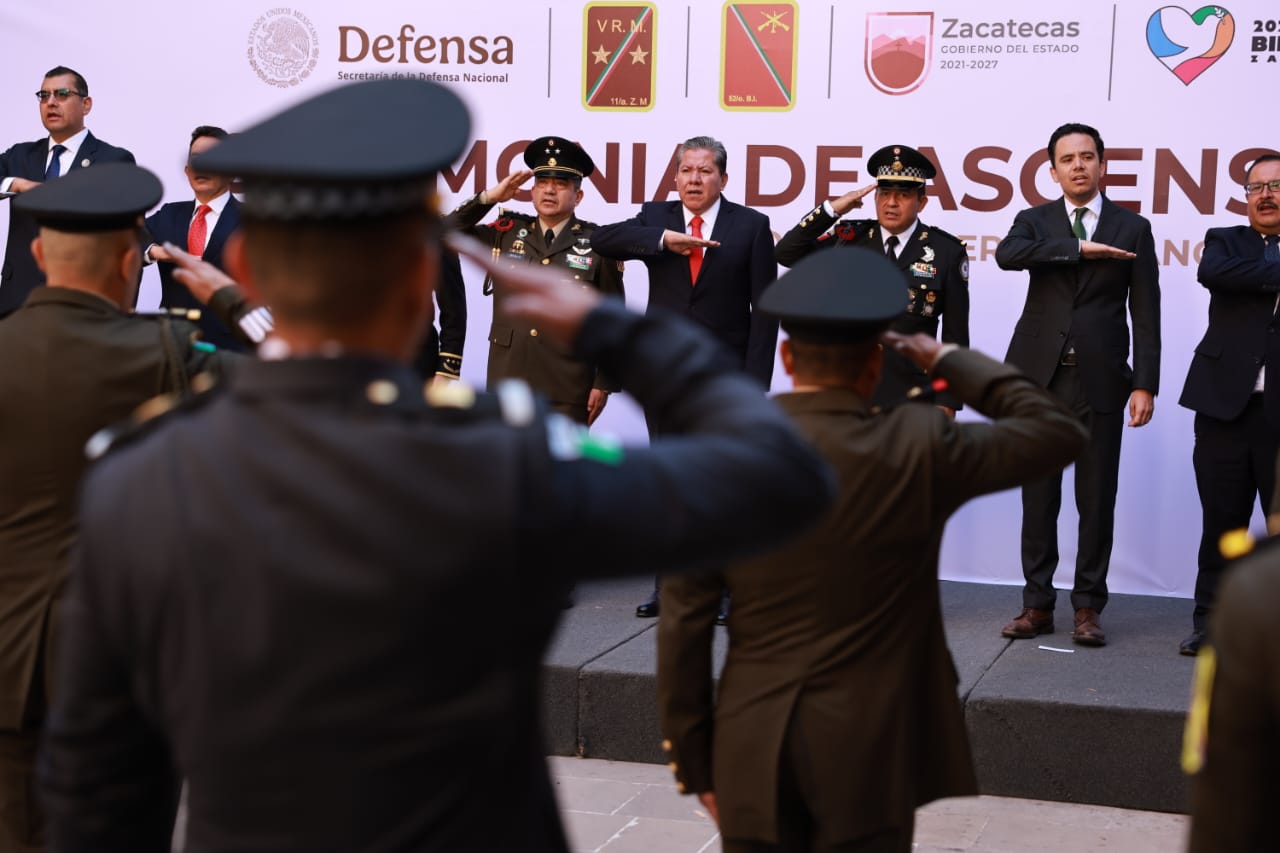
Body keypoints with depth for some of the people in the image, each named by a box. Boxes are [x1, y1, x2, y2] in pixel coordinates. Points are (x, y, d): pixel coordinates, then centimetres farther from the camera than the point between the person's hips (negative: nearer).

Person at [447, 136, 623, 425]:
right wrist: (488, 197, -2)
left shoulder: (596, 245, -2)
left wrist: (603, 383, -5)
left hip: (568, 391, -3)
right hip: (506, 383, 3)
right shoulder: (506, 233, 8)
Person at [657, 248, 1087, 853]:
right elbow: (1058, 430, 3)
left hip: (750, 753, 2)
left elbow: (683, 622, -3)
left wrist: (693, 760, 6)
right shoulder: (916, 448, -10)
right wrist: (950, 360, 11)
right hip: (867, 755, -2)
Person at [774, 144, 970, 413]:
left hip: (911, 400, -1)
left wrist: (947, 403, -4)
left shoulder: (948, 252, -2)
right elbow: (785, 254, -3)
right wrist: (832, 209, -12)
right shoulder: (850, 238, 4)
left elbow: (955, 336, 0)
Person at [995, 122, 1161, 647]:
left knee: (1097, 499, 1)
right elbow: (1007, 255, -15)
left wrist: (1145, 384, -6)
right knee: (1038, 497, 5)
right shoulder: (1034, 222, 9)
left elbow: (1145, 315, 2)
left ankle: (1088, 608, 10)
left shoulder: (1132, 229, 6)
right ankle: (1037, 604, 13)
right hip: (1039, 377, 1)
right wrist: (1080, 250, -18)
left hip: (1100, 381, -1)